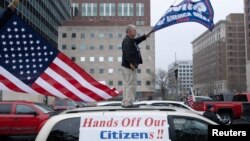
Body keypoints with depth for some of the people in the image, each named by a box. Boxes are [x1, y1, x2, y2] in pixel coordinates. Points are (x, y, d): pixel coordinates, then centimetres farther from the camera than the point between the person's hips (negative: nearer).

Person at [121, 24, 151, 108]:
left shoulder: (131, 40, 18)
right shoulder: (127, 41, -15)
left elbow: (137, 41, 39)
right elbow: (127, 52, -28)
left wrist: (145, 36, 39)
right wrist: (130, 62, -33)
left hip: (127, 66, 11)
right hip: (129, 67, -11)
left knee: (127, 85, 14)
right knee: (131, 85, -7)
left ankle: (125, 103, 20)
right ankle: (128, 103, -3)